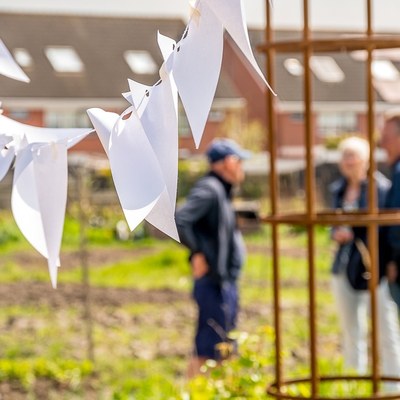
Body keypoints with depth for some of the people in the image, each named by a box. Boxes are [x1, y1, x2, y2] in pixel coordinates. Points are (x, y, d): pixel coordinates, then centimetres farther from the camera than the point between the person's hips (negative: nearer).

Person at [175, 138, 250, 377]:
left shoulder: (221, 191, 15)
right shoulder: (208, 189, -16)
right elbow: (180, 221, -27)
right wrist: (196, 253, -20)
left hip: (226, 282, 10)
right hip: (214, 282, -10)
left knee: (224, 348, 16)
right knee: (207, 349, -8)